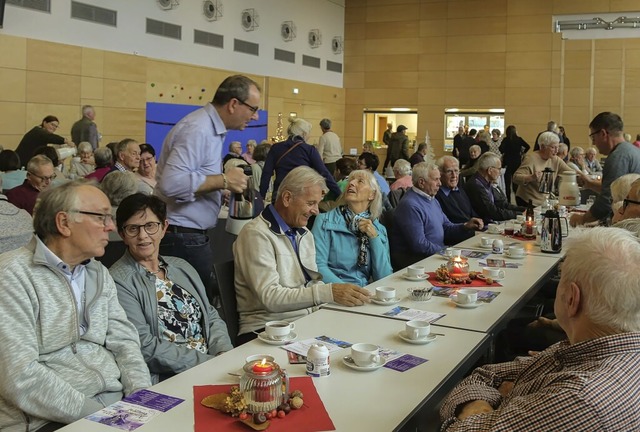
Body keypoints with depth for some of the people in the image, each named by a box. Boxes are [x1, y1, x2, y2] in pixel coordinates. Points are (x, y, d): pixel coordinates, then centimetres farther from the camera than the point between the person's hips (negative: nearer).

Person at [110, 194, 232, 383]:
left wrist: (225, 355, -3)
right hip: (166, 380, -7)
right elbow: (146, 348, -13)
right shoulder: (119, 282, -6)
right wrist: (209, 362, -15)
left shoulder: (182, 268, 15)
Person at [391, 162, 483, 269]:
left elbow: (446, 227, 20)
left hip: (437, 252, 10)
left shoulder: (432, 199, 16)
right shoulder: (410, 205, -18)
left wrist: (466, 226, 1)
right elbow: (419, 245, -23)